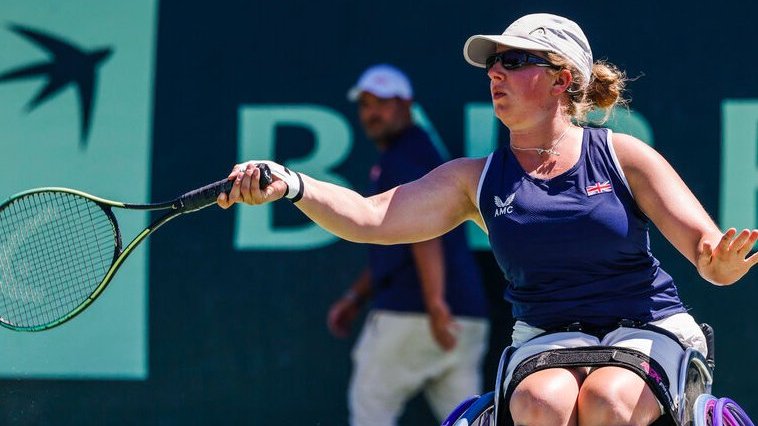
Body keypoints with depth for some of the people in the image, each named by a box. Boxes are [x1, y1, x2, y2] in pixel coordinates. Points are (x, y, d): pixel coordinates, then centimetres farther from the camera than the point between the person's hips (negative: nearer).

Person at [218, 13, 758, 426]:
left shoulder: (623, 156, 1)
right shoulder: (476, 181, 7)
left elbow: (708, 249, -3)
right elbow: (369, 218, -2)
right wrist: (291, 185, -20)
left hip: (647, 330, -2)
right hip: (547, 338, 2)